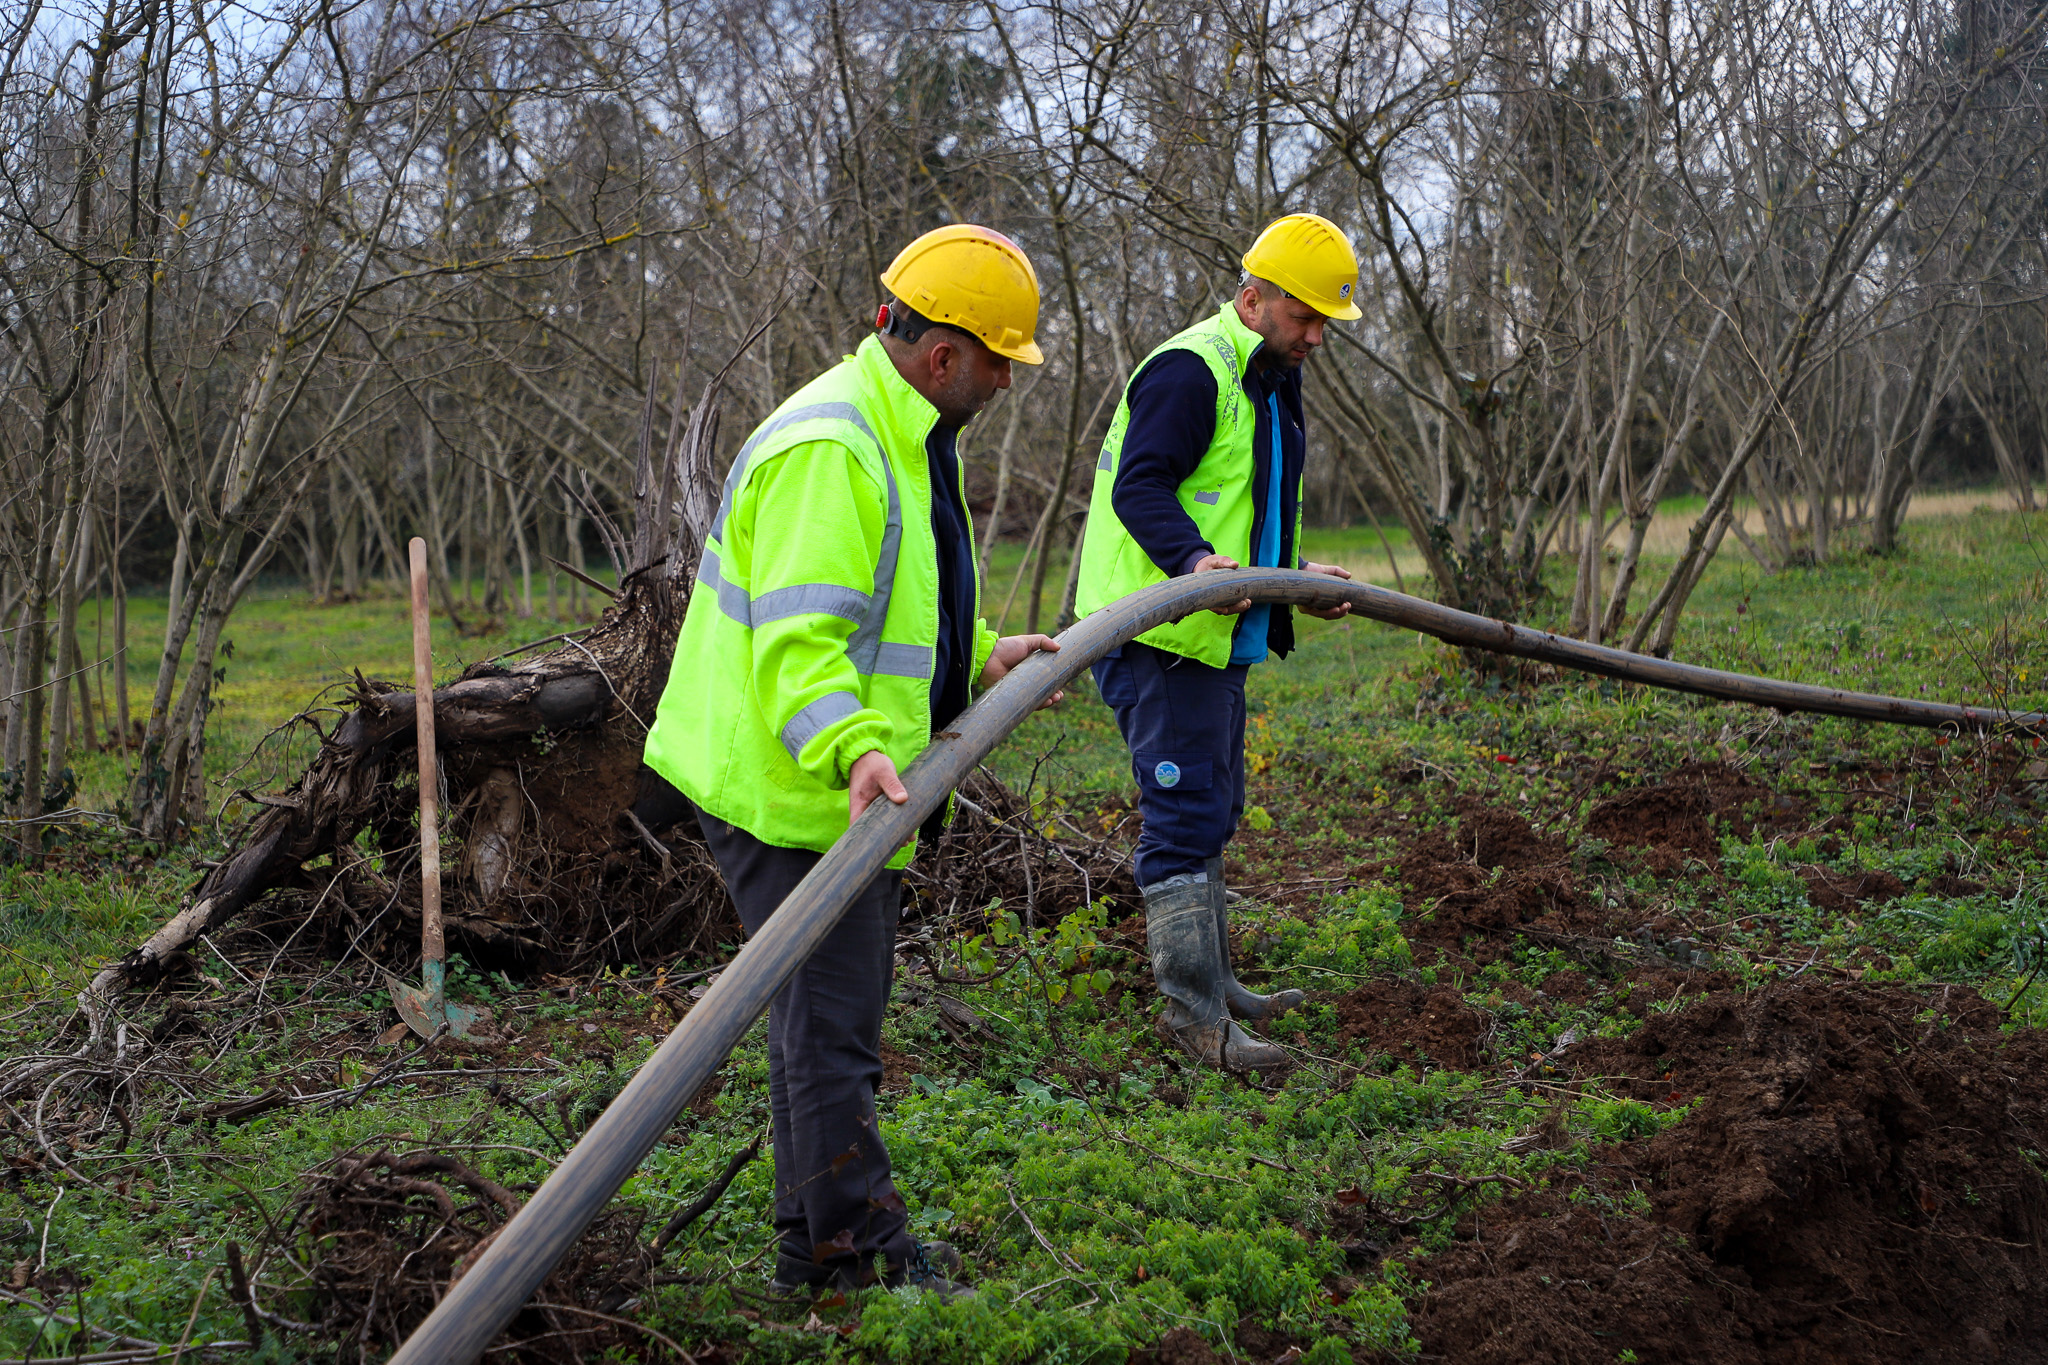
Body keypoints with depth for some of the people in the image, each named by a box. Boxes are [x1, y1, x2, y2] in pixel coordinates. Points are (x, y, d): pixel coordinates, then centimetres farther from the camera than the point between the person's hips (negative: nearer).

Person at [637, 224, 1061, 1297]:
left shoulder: (901, 437, 15)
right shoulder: (827, 451, -23)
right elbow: (797, 640, -31)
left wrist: (982, 655, 23)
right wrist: (853, 749, -44)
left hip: (841, 790, 11)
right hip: (789, 794, -11)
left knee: (830, 1024, 18)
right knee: (830, 1035, -4)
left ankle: (814, 1249, 30)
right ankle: (872, 1258, 6)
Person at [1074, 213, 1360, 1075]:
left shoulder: (1268, 387, 20)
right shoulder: (1190, 370, -14)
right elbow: (1140, 487, -24)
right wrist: (1194, 559, -39)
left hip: (1213, 634, 11)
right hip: (1157, 636, -11)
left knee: (1210, 814, 17)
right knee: (1185, 815, -11)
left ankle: (1212, 984, 28)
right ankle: (1192, 1007, -8)